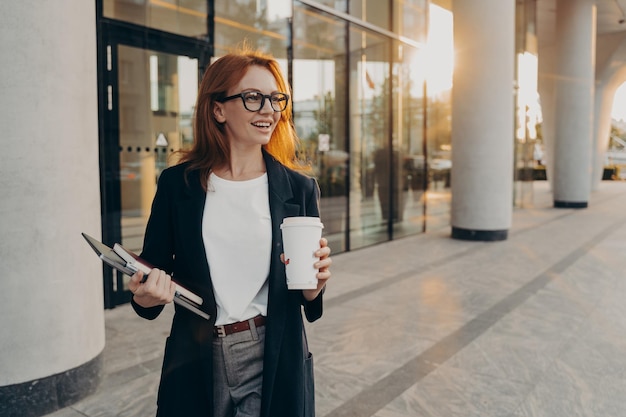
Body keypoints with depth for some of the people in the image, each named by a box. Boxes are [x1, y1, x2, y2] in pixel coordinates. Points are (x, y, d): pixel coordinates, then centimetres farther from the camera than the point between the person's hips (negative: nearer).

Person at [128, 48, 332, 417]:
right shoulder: (177, 183, -3)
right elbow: (151, 270, 3)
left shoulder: (299, 188, -3)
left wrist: (314, 283, -20)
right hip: (196, 362, 1)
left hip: (273, 362, 0)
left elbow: (309, 298, 1)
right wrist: (147, 296, -18)